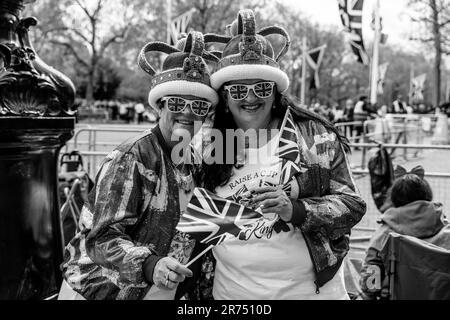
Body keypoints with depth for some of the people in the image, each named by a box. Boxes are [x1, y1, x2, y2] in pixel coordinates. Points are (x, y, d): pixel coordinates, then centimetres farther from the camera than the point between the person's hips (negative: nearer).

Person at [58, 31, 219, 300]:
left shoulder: (195, 161, -1)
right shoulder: (131, 158, -19)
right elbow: (104, 239, -24)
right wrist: (149, 266, -39)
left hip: (153, 290, 6)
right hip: (96, 290, -6)